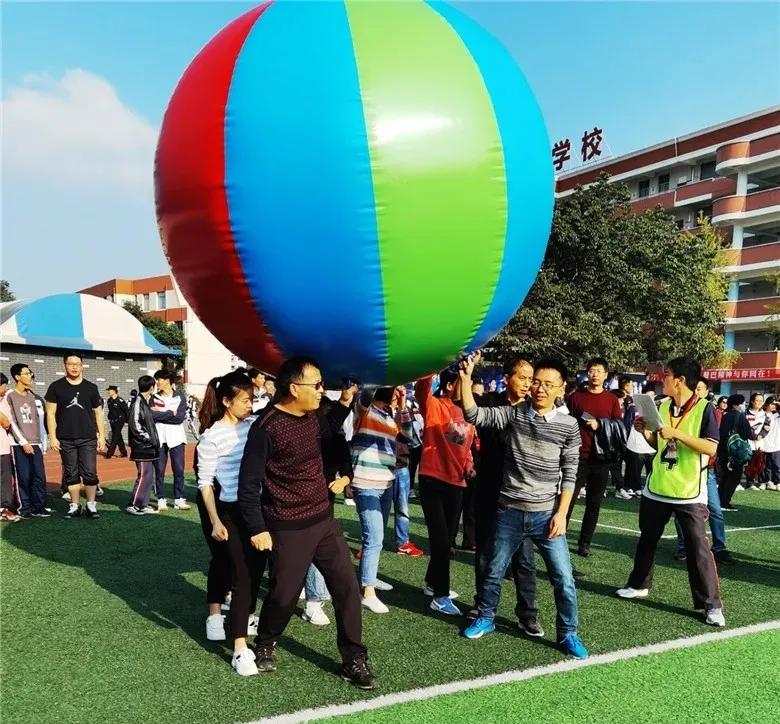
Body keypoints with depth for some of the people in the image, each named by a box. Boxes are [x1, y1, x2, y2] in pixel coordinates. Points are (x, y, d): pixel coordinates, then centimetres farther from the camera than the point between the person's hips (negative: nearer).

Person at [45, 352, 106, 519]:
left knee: (90, 473, -3)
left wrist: (102, 436, 5)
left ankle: (91, 506, 6)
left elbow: (98, 413, 10)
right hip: (66, 440, 0)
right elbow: (51, 413, 3)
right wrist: (52, 437, -4)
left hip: (88, 439, 0)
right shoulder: (56, 387, 4)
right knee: (71, 474, 7)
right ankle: (75, 506, 17)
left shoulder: (91, 387, 7)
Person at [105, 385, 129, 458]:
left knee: (115, 438, -7)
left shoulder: (120, 401, -15)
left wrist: (126, 420, -11)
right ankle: (123, 452, 21)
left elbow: (126, 411, -13)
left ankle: (109, 453, -8)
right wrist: (110, 419, 19)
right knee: (119, 438, 13)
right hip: (112, 421, 8)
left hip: (119, 421, -8)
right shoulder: (109, 401, 8)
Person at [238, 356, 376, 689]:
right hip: (288, 529, -7)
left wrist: (344, 402, 17)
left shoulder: (312, 417, 3)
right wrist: (257, 528, -17)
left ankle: (354, 660, 20)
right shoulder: (266, 427, -19)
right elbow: (249, 482, -16)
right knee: (284, 594, 8)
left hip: (324, 520, 7)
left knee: (347, 586, 6)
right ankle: (264, 646, 39)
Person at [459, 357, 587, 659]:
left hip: (545, 514, -1)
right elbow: (473, 415, -15)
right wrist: (466, 378, -26)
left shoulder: (568, 425, -4)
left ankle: (568, 634, 22)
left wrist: (561, 513, -6)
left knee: (563, 578, 2)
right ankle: (485, 619, 38)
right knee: (494, 571, 15)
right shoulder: (512, 414, -3)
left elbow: (569, 474, 0)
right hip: (509, 512, 1)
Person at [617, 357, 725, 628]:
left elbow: (711, 447, -19)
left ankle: (711, 604, 7)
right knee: (647, 539, 18)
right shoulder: (662, 406, 7)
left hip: (689, 492, -6)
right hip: (657, 488, 6)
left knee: (698, 547, -3)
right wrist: (644, 432, -3)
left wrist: (676, 433, -25)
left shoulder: (704, 408, -11)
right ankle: (639, 585, 34)